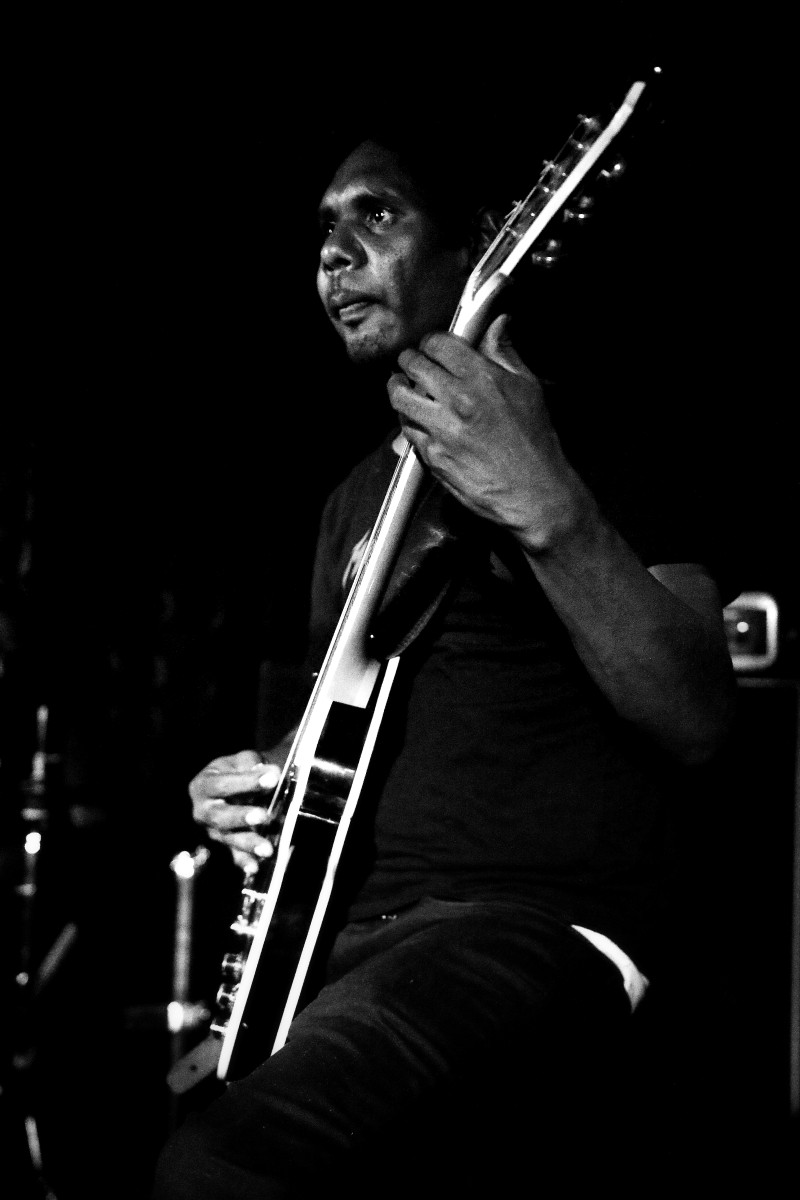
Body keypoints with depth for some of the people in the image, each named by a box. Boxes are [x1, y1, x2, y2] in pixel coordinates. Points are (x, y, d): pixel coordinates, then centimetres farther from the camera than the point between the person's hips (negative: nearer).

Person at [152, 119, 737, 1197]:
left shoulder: (594, 446, -1)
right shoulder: (359, 495, 22)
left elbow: (697, 723, -14)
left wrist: (548, 509, -27)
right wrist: (257, 786, 11)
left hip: (540, 925, -8)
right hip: (339, 928, 8)